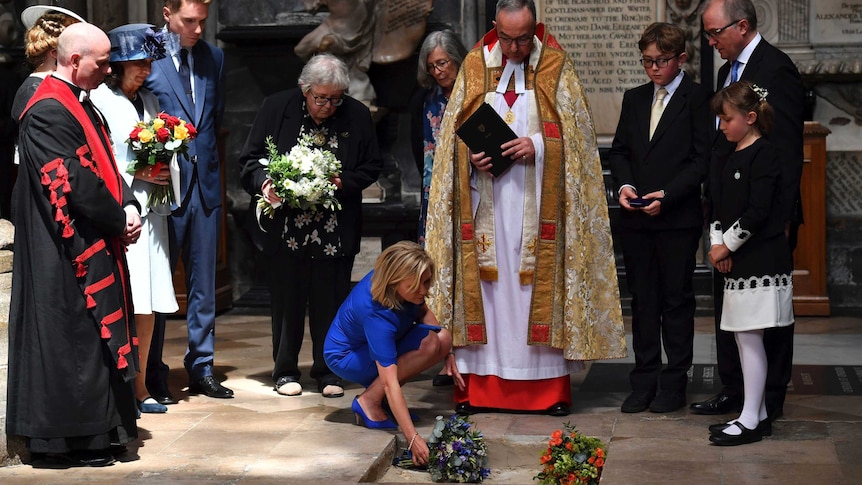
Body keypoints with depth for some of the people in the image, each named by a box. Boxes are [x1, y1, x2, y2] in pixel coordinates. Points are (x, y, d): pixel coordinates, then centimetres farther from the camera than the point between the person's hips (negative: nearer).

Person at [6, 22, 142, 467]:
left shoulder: (80, 105, 14)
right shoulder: (48, 112, -17)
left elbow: (105, 167, 16)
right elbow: (75, 183, -22)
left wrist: (129, 206, -1)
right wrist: (120, 219, -11)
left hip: (97, 246, 10)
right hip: (71, 250, -10)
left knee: (93, 341, 14)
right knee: (74, 340, -3)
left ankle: (93, 427, 23)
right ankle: (75, 438, 6)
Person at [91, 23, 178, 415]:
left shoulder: (149, 101, 17)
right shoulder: (99, 100, -6)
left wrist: (162, 172, 5)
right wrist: (134, 173, -13)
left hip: (150, 211, 7)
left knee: (148, 304, 7)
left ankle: (139, 386, 15)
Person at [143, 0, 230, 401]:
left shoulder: (213, 58, 10)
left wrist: (204, 154, 10)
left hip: (205, 183, 5)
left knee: (203, 282, 10)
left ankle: (201, 368, 20)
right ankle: (153, 373, 14)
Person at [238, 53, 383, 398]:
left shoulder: (357, 116, -1)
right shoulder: (277, 108, -2)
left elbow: (371, 167, 7)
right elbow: (249, 160, 4)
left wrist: (344, 181, -12)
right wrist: (264, 183, -16)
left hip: (335, 232, 0)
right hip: (287, 228, 0)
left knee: (331, 302, 6)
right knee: (287, 301, 9)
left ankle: (328, 371, 20)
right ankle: (285, 371, 22)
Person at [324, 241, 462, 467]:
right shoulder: (376, 314, -39)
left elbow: (423, 312, 5)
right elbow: (390, 382, -42)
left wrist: (447, 353, -6)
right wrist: (413, 438, -46)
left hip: (381, 344, 8)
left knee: (444, 339, -13)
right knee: (428, 344, -28)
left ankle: (381, 396, -1)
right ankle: (369, 401, -15)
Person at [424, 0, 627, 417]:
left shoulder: (556, 69, 4)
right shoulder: (474, 67, 8)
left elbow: (575, 133, 1)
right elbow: (453, 132, 9)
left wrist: (538, 146, -16)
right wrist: (471, 156, -10)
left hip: (537, 204, -1)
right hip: (485, 202, 1)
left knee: (540, 285, 0)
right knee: (485, 286, 1)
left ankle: (550, 387, 6)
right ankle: (478, 384, 6)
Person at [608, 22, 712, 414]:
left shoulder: (698, 98, -3)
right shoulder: (634, 99, 14)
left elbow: (703, 159, -8)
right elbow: (619, 150, 15)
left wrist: (666, 195, -17)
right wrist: (624, 185, -5)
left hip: (679, 218, -5)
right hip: (636, 219, 5)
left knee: (677, 299, 4)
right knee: (642, 299, 9)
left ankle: (674, 382, 11)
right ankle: (644, 380, 16)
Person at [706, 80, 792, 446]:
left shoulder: (764, 156, -12)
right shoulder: (727, 160, 15)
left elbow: (757, 213, -19)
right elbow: (718, 208, 14)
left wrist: (727, 246, -11)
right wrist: (717, 244, -2)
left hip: (761, 261, -9)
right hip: (737, 262, 9)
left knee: (750, 337, -6)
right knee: (743, 339, 11)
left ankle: (750, 420, -1)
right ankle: (758, 415, 20)